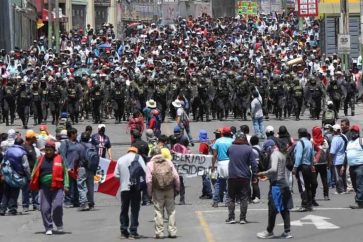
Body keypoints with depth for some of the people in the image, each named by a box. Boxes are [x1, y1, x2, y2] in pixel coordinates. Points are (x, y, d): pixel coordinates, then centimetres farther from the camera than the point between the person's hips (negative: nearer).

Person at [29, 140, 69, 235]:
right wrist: (33, 185, 7)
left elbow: (65, 172, 8)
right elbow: (35, 173, 15)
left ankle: (59, 225, 10)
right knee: (45, 208, -1)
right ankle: (48, 228, 10)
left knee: (57, 206, -14)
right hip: (44, 187, 2)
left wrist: (66, 185, 0)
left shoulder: (59, 159, 6)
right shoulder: (41, 159, 10)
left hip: (57, 187, -2)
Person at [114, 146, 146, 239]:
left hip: (124, 187, 3)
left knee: (124, 210, 12)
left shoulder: (120, 159, 11)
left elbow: (116, 174, 6)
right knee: (135, 210, 1)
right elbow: (144, 171, -10)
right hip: (135, 187, -3)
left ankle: (124, 231, 12)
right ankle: (133, 231, -3)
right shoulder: (138, 157, -1)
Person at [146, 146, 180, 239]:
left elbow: (149, 180, -7)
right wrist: (177, 189, 10)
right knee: (171, 211, 9)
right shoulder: (169, 162, 5)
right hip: (170, 190, 2)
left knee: (158, 212, 4)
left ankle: (159, 232, 2)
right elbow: (176, 177, 2)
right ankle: (172, 232, 9)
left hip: (158, 191, -2)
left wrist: (150, 192, 2)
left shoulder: (150, 164, -2)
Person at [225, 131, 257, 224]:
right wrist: (254, 176, 1)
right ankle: (242, 218, 2)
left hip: (232, 177, 1)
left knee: (231, 198, 10)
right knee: (244, 198, 4)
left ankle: (231, 218, 7)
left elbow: (227, 155, 18)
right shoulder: (248, 149, -6)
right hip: (245, 177, -1)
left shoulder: (231, 148, 0)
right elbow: (253, 164, -6)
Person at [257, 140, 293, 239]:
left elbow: (274, 169, -24)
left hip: (276, 184, -9)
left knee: (272, 209, -1)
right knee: (284, 209, 9)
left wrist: (263, 173, -12)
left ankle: (269, 232, 6)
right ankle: (287, 231, 8)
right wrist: (267, 175, 18)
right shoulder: (282, 155, 17)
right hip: (284, 183, 9)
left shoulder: (274, 155, -11)